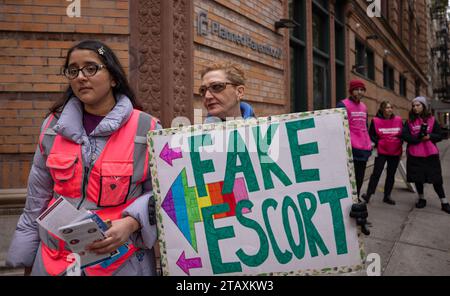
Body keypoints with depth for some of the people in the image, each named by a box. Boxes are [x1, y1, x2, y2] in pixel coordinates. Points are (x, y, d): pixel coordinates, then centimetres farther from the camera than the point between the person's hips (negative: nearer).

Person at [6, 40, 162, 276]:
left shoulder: (145, 129, -11)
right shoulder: (53, 127, 1)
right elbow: (38, 198, 9)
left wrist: (131, 223, -22)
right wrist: (26, 257, 12)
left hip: (122, 262, -3)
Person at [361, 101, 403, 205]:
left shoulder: (398, 120, 3)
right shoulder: (376, 120, -6)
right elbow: (371, 135, 1)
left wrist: (399, 142, 1)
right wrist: (378, 142, -9)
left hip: (395, 152, 4)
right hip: (381, 152, -4)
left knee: (391, 175, 11)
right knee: (376, 173, -7)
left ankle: (387, 196, 21)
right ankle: (368, 194, 0)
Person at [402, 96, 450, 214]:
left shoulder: (432, 120, 4)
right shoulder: (409, 121, 5)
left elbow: (439, 136, 3)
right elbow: (405, 135, -6)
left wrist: (429, 136, -15)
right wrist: (418, 139, -16)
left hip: (430, 154, -1)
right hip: (414, 154, 1)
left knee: (436, 178, 1)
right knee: (418, 178, 9)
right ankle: (421, 199, 28)